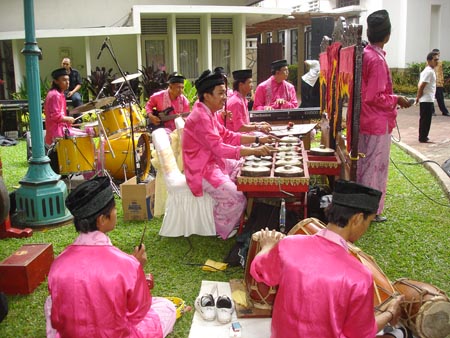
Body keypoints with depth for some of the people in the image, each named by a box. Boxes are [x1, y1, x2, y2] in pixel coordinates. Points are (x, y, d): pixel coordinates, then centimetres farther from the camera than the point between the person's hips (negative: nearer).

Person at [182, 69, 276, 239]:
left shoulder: (208, 113, 7)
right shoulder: (200, 118, -25)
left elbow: (227, 135, 11)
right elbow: (220, 148, -31)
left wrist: (258, 139, 0)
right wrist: (255, 151, -33)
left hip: (214, 162, 11)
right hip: (202, 171, -11)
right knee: (236, 197, -22)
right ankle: (222, 230, 5)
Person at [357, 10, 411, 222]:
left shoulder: (364, 54, 6)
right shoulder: (377, 59, -20)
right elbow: (375, 97, -22)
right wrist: (396, 100, -9)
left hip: (365, 122, 9)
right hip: (378, 123, -9)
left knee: (363, 165, 17)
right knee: (375, 168, 2)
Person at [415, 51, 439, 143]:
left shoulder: (426, 70, 14)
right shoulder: (429, 71, -17)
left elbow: (420, 85, 15)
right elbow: (421, 86, -21)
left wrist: (418, 97, 10)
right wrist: (418, 97, -11)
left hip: (427, 100, 10)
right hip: (427, 100, -10)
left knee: (424, 119, 15)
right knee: (426, 120, -3)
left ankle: (423, 137, 22)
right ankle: (423, 138, 3)